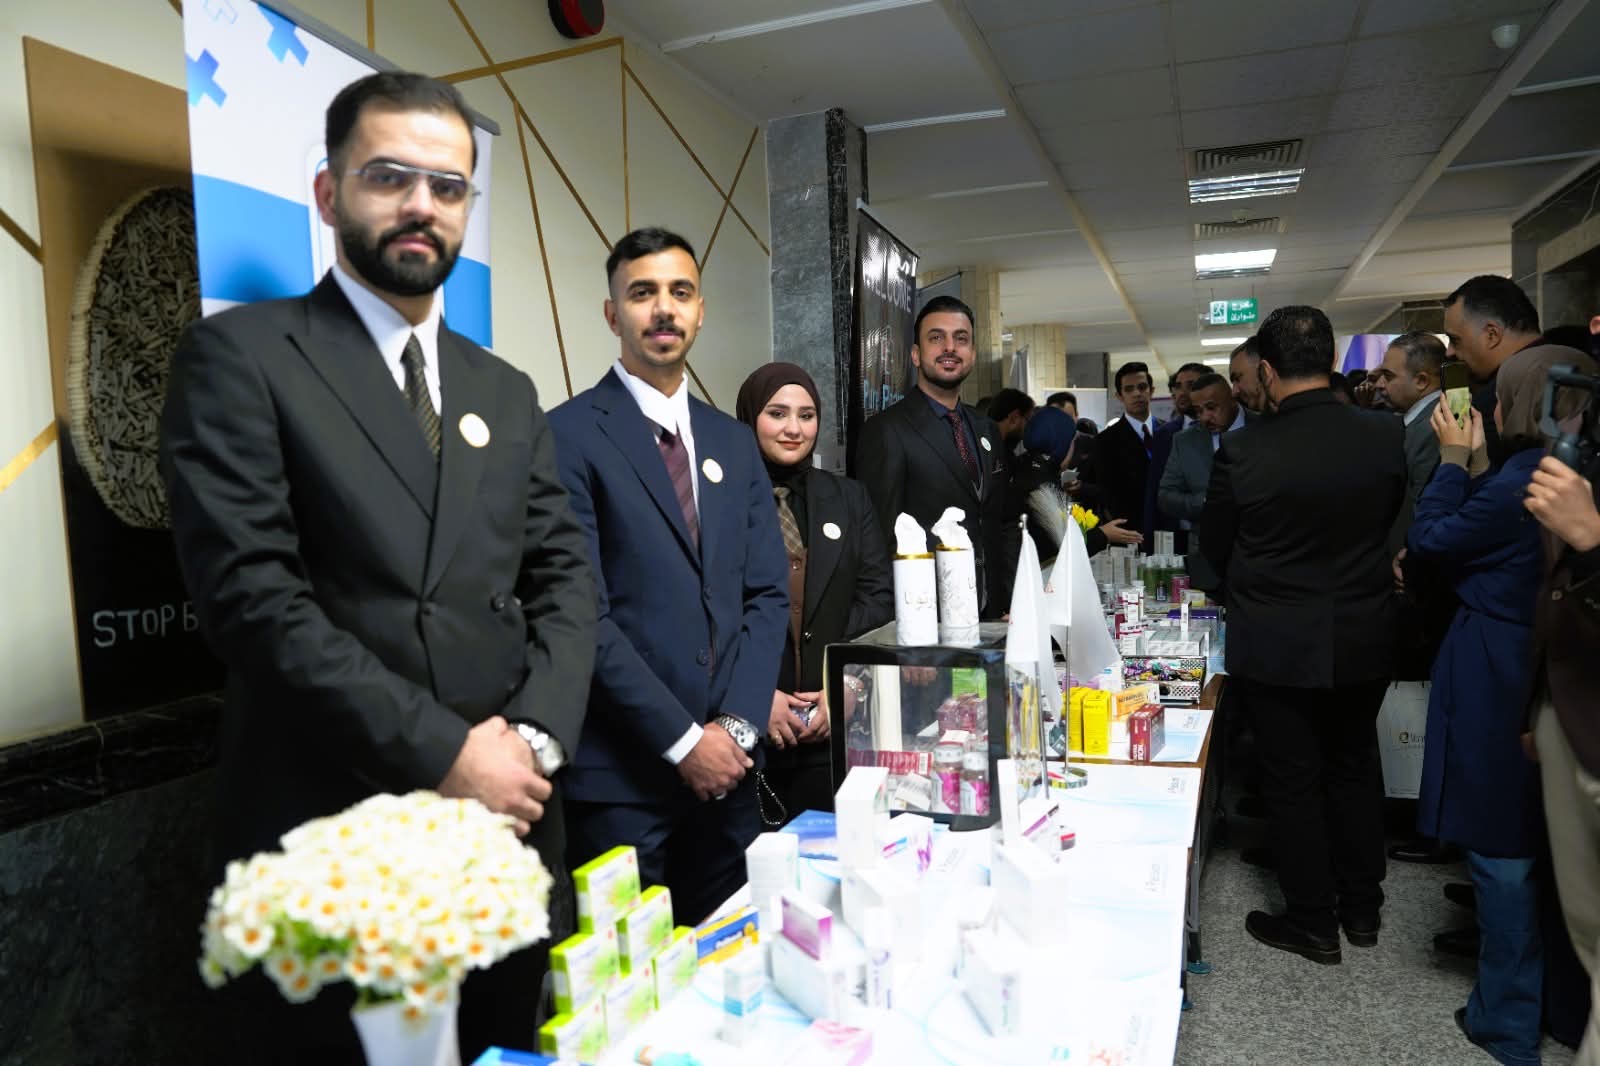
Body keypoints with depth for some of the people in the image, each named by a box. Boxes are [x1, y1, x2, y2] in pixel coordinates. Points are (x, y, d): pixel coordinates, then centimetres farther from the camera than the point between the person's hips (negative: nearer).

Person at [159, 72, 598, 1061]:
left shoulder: (508, 392, 12)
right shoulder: (241, 355, -4)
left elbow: (567, 576, 7)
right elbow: (251, 590, -14)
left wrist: (535, 737, -9)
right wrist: (441, 753, -16)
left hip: (507, 817, 5)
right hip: (330, 833, -4)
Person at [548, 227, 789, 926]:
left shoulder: (734, 443, 12)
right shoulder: (571, 435, -7)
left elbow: (767, 595, 8)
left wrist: (738, 726, -5)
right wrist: (682, 739, -13)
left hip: (726, 765, 6)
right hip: (619, 774, -5)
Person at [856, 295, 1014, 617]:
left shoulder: (988, 431, 12)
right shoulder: (886, 431, -10)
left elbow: (1003, 528, 16)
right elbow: (881, 537, -13)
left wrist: (1012, 605, 7)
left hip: (990, 614, 6)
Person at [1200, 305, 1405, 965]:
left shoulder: (1242, 450, -19)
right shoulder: (1385, 435, -10)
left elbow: (1214, 547, -5)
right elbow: (1393, 523, 6)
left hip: (1276, 644, -4)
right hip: (1363, 638, 4)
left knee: (1293, 779, 10)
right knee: (1355, 768, 20)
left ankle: (1313, 922, 23)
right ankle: (1362, 909, 35)